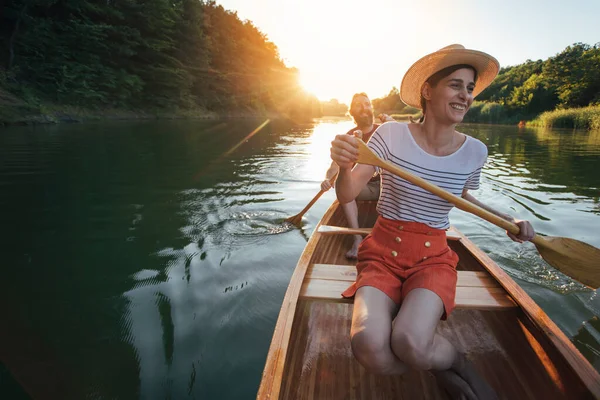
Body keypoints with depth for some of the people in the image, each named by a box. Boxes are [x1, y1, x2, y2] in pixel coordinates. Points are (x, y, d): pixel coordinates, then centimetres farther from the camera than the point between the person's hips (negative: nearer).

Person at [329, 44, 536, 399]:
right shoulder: (391, 134, -10)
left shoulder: (475, 151, -1)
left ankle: (455, 362, 6)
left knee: (410, 344, -30)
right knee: (369, 347, -28)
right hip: (382, 253, 0)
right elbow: (347, 196, -15)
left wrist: (509, 219, 6)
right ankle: (443, 366, 2)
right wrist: (344, 167, -37)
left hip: (433, 257, 1)